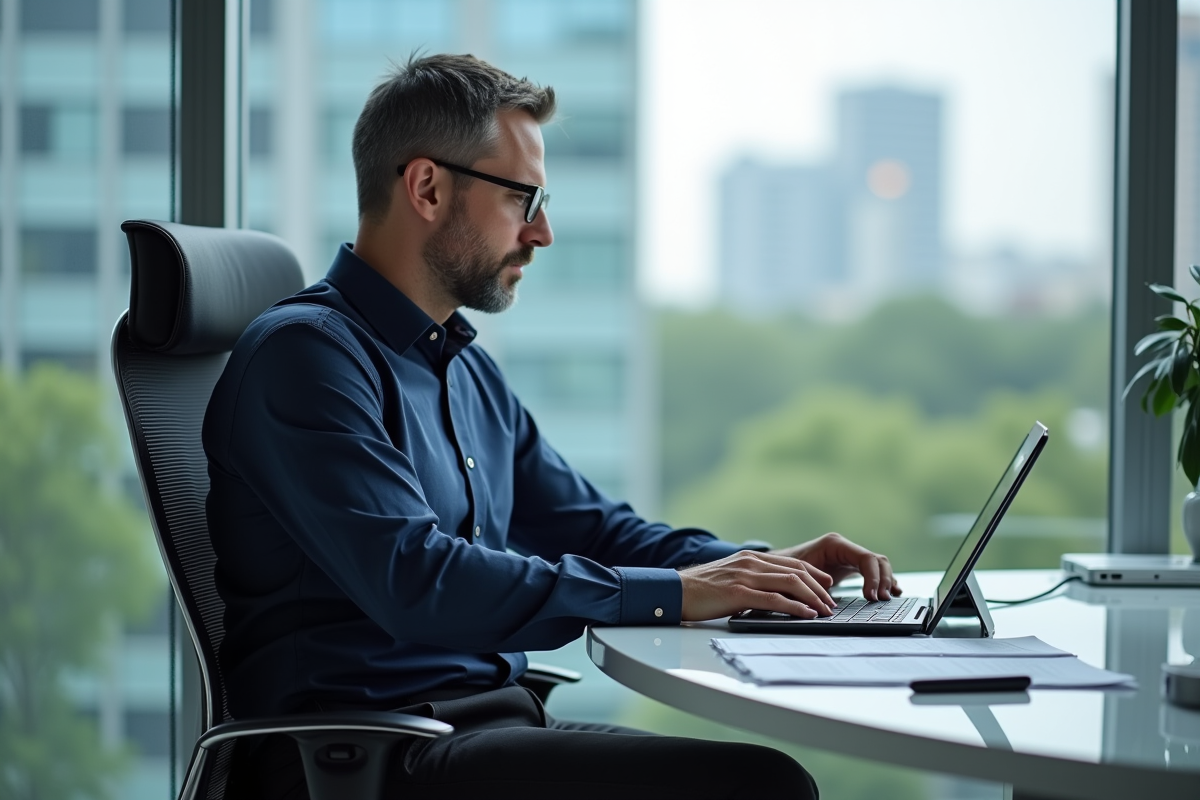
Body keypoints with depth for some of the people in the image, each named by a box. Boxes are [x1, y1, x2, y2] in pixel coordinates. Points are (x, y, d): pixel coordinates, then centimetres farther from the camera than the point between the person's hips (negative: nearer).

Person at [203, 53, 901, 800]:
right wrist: (670, 594, -19)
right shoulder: (305, 353, -11)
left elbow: (591, 528, 25)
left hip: (491, 723, 9)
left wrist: (767, 570, 7)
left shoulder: (469, 371, 20)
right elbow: (416, 582, -22)